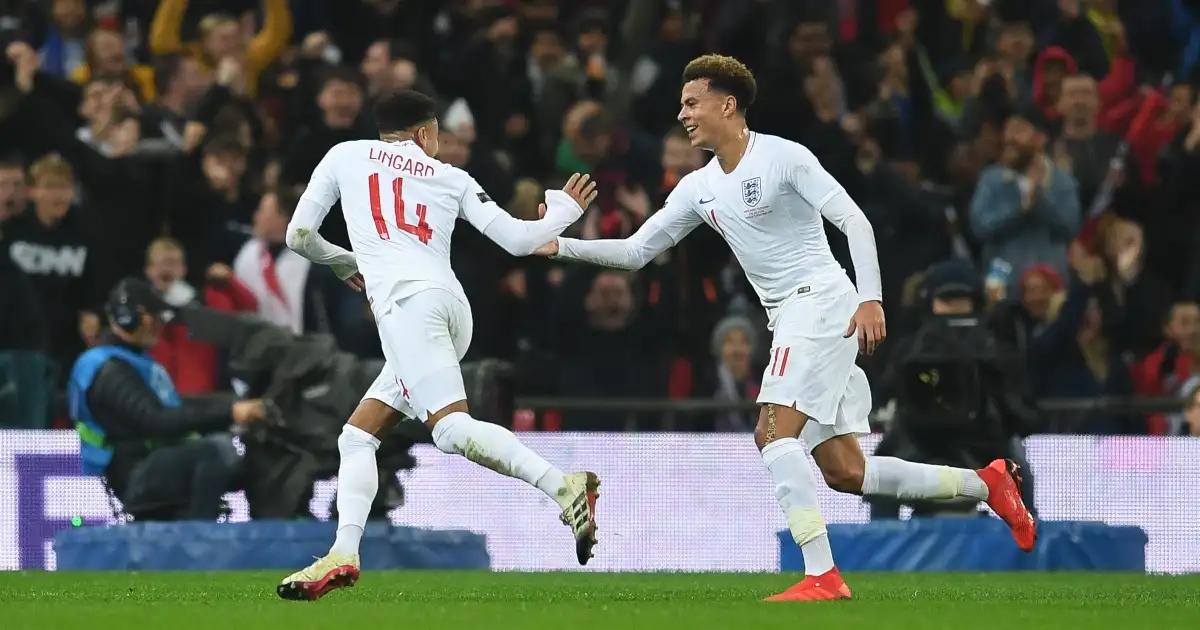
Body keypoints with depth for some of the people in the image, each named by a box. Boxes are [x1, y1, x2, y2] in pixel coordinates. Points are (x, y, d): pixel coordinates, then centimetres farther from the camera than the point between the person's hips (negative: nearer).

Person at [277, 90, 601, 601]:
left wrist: (345, 262, 41)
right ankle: (343, 554, -5)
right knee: (356, 437, 12)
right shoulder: (452, 178, 24)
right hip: (454, 306, 6)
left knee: (451, 427, -23)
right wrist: (562, 213, 39)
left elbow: (298, 236, 20)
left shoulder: (345, 156, 20)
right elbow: (517, 239, 18)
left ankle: (564, 487, -40)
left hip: (405, 300, -6)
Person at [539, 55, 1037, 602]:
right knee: (843, 471, 4)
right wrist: (562, 246, 5)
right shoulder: (699, 188, 14)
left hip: (822, 301, -8)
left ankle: (822, 576, -23)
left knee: (774, 433, -21)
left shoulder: (782, 156, -8)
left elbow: (854, 221, -12)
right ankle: (985, 483, 18)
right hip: (789, 321, 8)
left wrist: (871, 298, -23)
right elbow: (636, 251, 17)